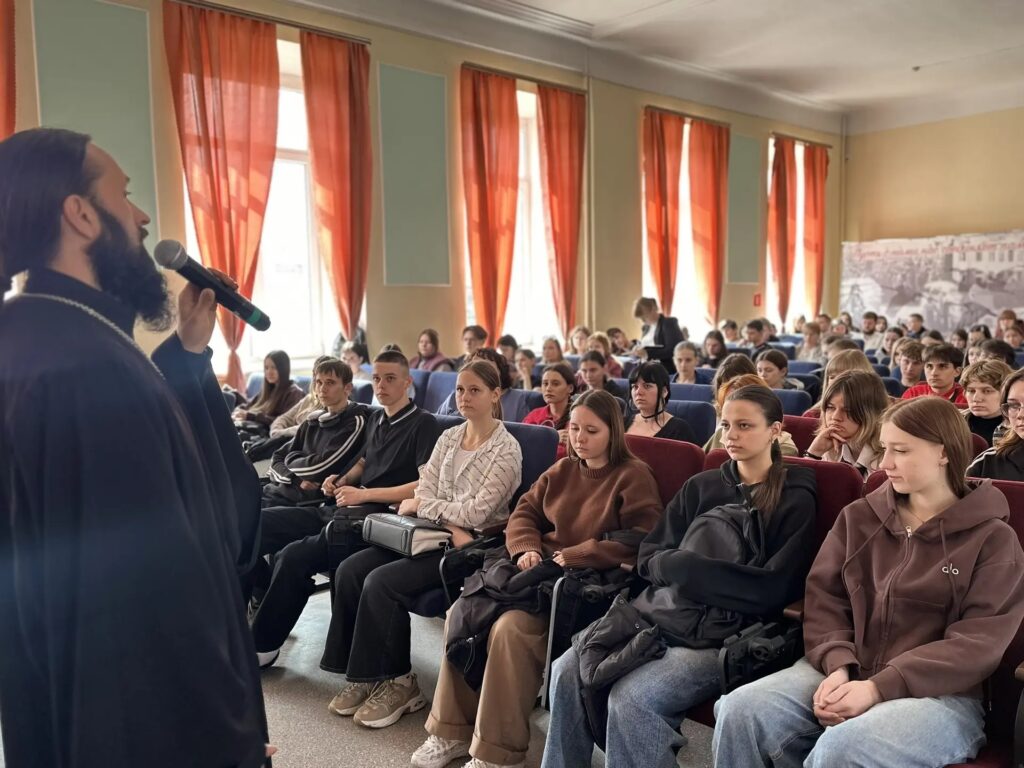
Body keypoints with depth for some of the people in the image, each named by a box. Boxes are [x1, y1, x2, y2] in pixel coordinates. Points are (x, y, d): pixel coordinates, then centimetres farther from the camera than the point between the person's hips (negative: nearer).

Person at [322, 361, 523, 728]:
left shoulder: (506, 449, -9)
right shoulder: (448, 438, 11)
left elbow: (477, 512, -16)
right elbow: (423, 493, 3)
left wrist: (425, 506, -6)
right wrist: (449, 524, -16)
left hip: (475, 545, -7)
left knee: (382, 581, -24)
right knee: (350, 570, -12)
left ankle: (397, 682, -5)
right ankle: (364, 673, -1)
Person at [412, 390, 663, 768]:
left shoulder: (634, 476, -4)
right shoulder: (562, 470, 17)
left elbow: (641, 543, -16)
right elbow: (524, 513, 15)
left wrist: (575, 556, -18)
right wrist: (526, 549, -7)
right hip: (541, 570, 7)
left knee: (510, 628, -30)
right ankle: (453, 729, 0)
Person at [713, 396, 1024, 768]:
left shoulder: (993, 539, 1)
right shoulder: (859, 517, 12)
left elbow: (977, 644, -8)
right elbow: (824, 597, 8)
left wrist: (879, 687, -18)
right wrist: (838, 665, -13)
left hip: (939, 693, -3)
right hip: (846, 673, 4)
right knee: (741, 710, -22)